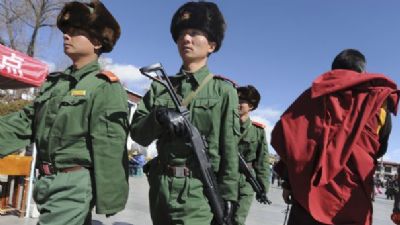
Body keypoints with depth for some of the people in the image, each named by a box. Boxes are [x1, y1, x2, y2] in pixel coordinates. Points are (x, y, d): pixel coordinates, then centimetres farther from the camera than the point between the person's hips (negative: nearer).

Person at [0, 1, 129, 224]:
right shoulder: (54, 82, 11)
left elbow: (110, 147, -16)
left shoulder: (105, 86, -12)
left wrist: (107, 198, -16)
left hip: (75, 183, -7)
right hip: (47, 181, 7)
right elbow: (23, 123, 10)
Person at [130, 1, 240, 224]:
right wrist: (158, 116, -16)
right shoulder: (160, 87, 8)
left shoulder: (223, 90, -2)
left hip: (198, 191, -4)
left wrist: (228, 194, -7)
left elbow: (230, 148, -4)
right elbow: (138, 133, 3)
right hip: (160, 186, 4)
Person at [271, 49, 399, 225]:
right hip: (353, 198, 1)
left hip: (310, 192, 0)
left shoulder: (317, 93, 6)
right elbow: (379, 150, 16)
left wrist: (289, 182, 6)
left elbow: (287, 133, 0)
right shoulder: (380, 98, 8)